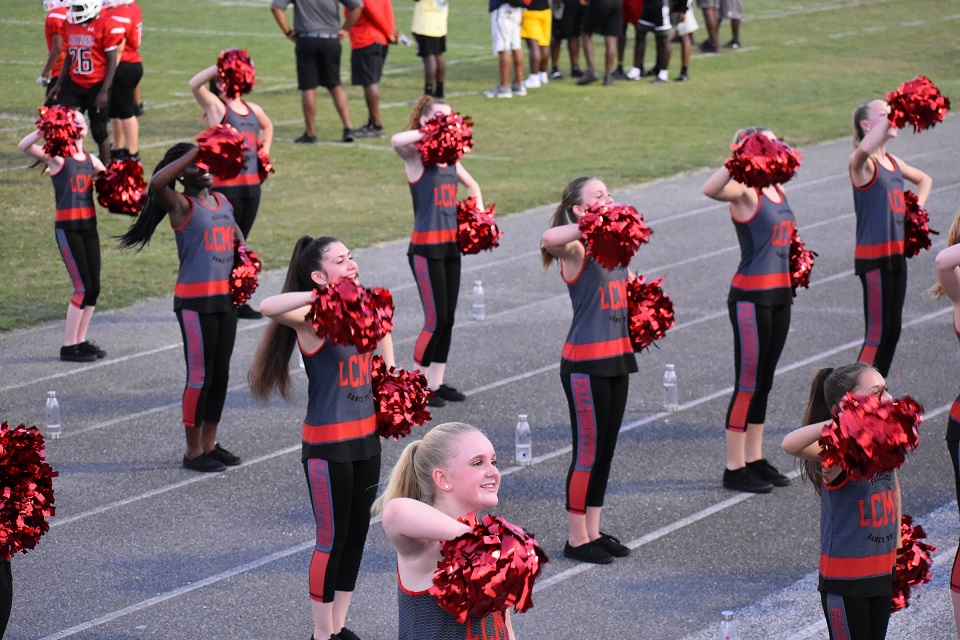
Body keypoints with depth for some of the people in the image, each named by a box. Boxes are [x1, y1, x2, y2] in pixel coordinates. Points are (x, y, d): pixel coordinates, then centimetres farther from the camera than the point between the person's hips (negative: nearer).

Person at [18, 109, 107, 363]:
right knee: (83, 287, -9)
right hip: (67, 228, -6)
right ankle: (69, 346, 0)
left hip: (89, 227, 6)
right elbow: (24, 146, -20)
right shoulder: (57, 157, -6)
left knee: (94, 287, 7)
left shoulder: (91, 160, 11)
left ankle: (80, 340, 20)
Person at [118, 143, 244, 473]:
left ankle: (209, 444, 24)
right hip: (195, 301, -7)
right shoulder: (182, 205, -9)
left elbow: (235, 233, 31)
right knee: (200, 377, -3)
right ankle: (194, 451, 6)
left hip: (226, 297, 7)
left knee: (221, 374, 12)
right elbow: (157, 184, -31)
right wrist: (196, 151, -30)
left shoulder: (222, 201, 12)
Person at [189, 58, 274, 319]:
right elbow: (194, 84, -23)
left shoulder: (253, 109, 13)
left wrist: (265, 148, 20)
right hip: (225, 185, -6)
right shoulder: (216, 107, -5)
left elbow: (267, 126, 36)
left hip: (251, 185, 6)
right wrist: (220, 66, -23)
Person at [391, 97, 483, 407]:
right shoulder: (416, 155, -9)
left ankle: (436, 382, 19)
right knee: (436, 320, -7)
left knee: (447, 318, 10)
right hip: (426, 247, -7)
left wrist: (479, 213, 13)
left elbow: (471, 184, 28)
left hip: (450, 245, 7)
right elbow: (397, 140, -33)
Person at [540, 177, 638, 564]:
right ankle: (577, 539, 9)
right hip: (585, 363, -8)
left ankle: (593, 531, 24)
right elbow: (549, 240, -37)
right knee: (588, 451, -1)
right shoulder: (576, 249, -12)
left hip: (616, 358, 8)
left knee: (605, 448, 13)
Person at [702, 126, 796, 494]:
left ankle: (754, 459, 24)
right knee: (748, 384, -3)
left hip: (779, 295, 8)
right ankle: (734, 468, 4)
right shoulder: (744, 191, -12)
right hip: (750, 298, -8)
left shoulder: (776, 189, 12)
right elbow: (710, 190, -36)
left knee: (764, 382, 14)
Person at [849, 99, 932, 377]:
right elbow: (864, 149, -39)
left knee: (892, 329, 12)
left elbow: (924, 180, 32)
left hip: (896, 255, 8)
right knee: (877, 332, -7)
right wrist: (889, 118, -37)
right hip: (873, 258, -8)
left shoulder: (893, 162, 12)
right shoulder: (863, 164, -12)